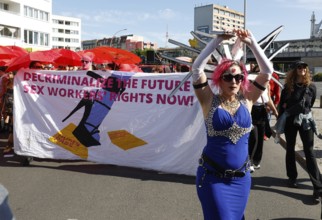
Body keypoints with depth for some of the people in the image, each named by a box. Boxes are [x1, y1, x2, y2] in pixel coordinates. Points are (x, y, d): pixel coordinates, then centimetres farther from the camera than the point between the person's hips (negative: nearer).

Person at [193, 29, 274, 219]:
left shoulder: (246, 101, 1)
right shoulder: (210, 101, -6)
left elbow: (267, 71, -1)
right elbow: (197, 67, -15)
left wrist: (252, 42, -7)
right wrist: (218, 39, -16)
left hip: (241, 177, 3)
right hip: (213, 176, -3)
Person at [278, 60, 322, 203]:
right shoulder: (288, 86, -2)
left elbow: (310, 104, 10)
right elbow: (281, 105, 1)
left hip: (305, 121, -1)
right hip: (289, 121, 1)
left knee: (309, 152, -3)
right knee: (290, 150, 11)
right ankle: (292, 177, 27)